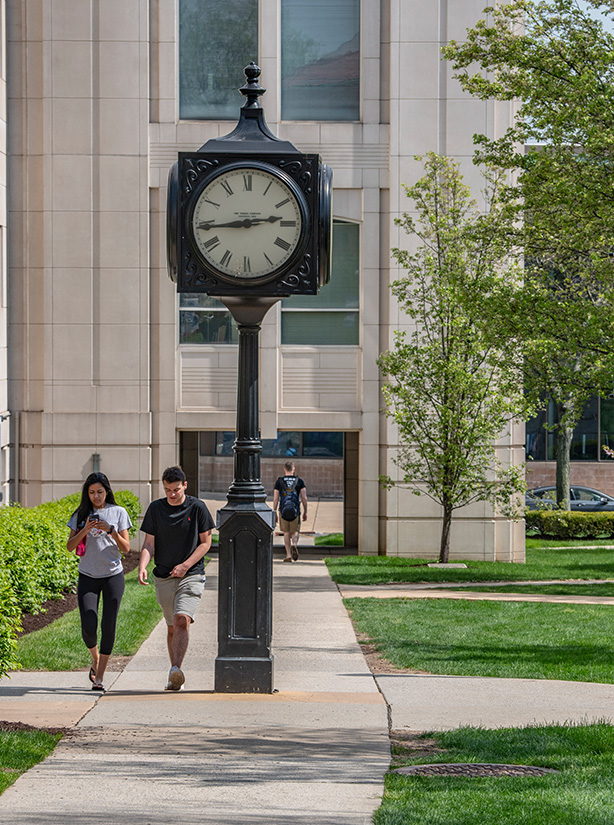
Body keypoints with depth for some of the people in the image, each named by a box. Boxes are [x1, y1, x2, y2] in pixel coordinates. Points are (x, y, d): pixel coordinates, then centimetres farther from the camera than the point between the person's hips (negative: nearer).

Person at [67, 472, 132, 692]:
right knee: (88, 627, -9)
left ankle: (99, 676, 3)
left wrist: (111, 530, -18)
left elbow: (126, 548, -2)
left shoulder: (118, 513, 1)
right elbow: (70, 546, 0)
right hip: (88, 576, 1)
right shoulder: (81, 515, 5)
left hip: (113, 576, -1)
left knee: (108, 626, -5)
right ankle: (95, 659, 21)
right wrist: (85, 530, -16)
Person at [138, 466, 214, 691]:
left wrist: (185, 566, -11)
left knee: (182, 620, -21)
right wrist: (142, 566, -16)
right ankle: (175, 677, 21)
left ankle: (176, 670, -31)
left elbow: (205, 542, 1)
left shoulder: (197, 507, -3)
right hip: (164, 578, 3)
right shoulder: (155, 508, 3)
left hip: (191, 575, -3)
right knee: (172, 627, 11)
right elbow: (149, 543, 3)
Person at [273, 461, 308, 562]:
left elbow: (275, 499, -2)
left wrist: (275, 512, 5)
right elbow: (304, 498, -2)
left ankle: (288, 555, 4)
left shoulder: (279, 481, 1)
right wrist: (305, 512, 7)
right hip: (295, 511, 0)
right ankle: (294, 544, -19)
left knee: (286, 533, 10)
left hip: (283, 511, 0)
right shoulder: (299, 481, 1)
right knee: (295, 531, 12)